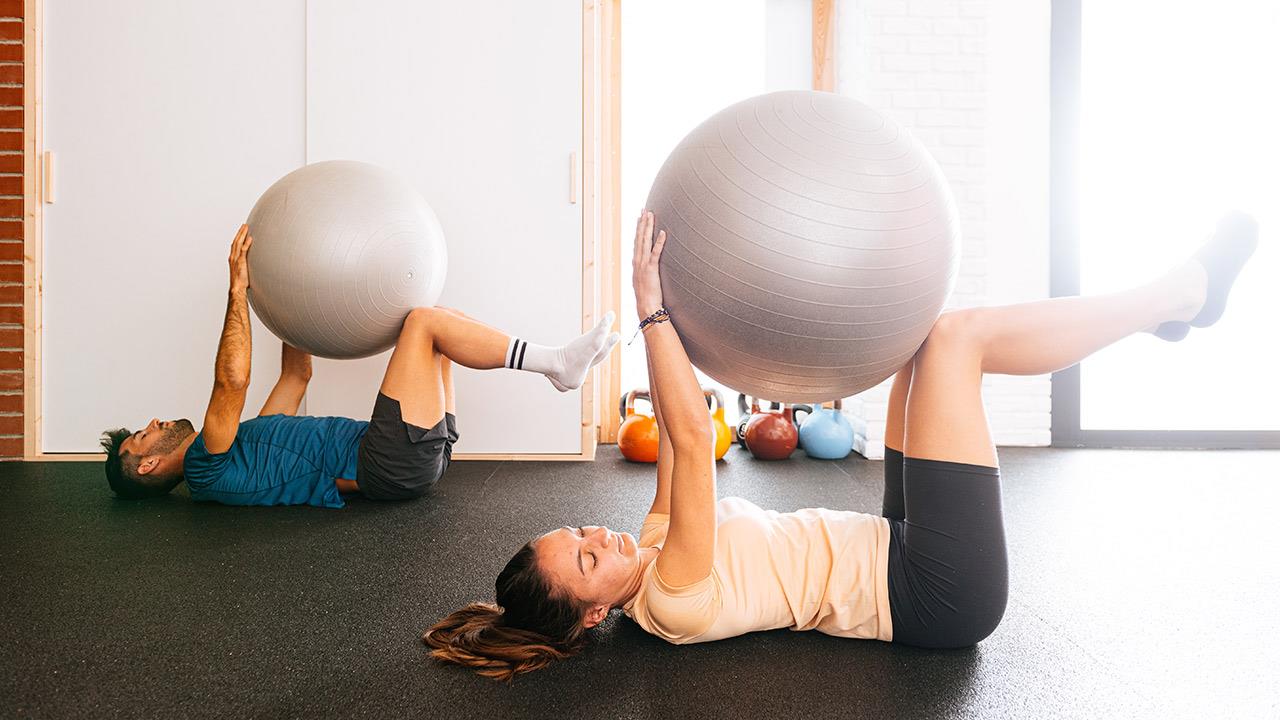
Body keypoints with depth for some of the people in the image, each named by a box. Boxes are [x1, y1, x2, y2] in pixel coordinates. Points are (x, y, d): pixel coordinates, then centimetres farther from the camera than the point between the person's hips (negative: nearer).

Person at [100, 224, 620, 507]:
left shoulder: (238, 445, 28)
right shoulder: (205, 468, 1)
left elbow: (296, 375, 29)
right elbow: (232, 381, -16)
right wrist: (238, 289, -11)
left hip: (414, 455, 10)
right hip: (391, 464, -10)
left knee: (433, 325, 10)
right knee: (423, 321, -16)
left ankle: (554, 362, -1)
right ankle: (556, 363, -17)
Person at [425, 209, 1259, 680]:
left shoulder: (651, 559, 3)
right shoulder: (673, 602, -23)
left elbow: (675, 436, 6)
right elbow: (692, 441, -32)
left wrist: (673, 321, 3)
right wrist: (651, 306, -29)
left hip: (897, 555, 9)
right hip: (940, 595, -9)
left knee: (925, 337, 6)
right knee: (955, 334, -16)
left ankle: (1171, 302, 17)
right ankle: (1185, 290, 5)